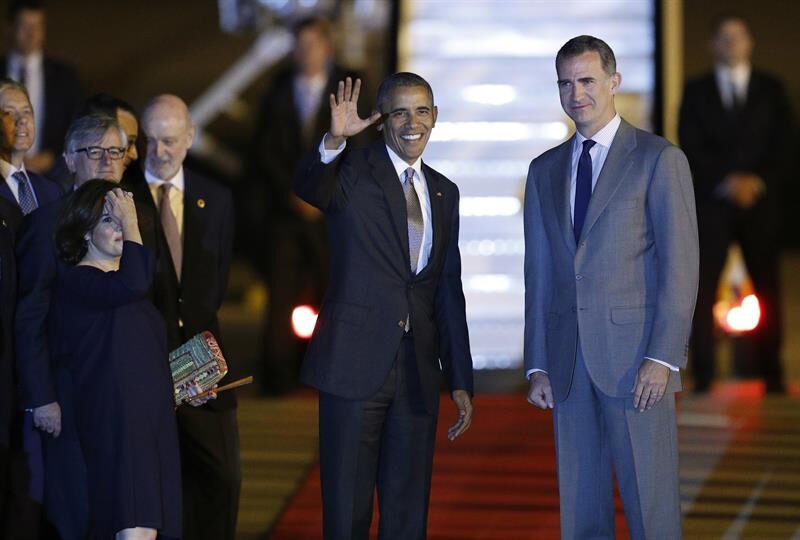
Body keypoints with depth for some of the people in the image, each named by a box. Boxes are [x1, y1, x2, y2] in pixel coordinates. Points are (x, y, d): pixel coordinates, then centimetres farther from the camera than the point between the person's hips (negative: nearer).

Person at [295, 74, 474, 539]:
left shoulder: (443, 193, 13)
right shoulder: (354, 170, -1)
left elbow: (449, 290, 15)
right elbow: (309, 187, -25)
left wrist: (460, 381, 12)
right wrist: (334, 140, -45)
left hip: (418, 372, 5)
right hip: (355, 363, -5)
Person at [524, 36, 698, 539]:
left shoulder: (660, 159, -1)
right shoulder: (545, 170, 15)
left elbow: (680, 265, -6)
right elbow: (539, 272, 15)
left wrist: (662, 357, -14)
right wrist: (538, 365, 8)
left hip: (636, 359, -5)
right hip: (568, 361, 5)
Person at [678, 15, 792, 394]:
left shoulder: (771, 90, 12)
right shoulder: (696, 92, 10)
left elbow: (784, 146, 5)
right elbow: (690, 147, 0)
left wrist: (759, 182, -10)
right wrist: (727, 182, -12)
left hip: (761, 202, 1)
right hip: (711, 203, -1)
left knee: (768, 289, 0)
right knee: (703, 289, -6)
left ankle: (772, 376, 3)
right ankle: (703, 376, -5)